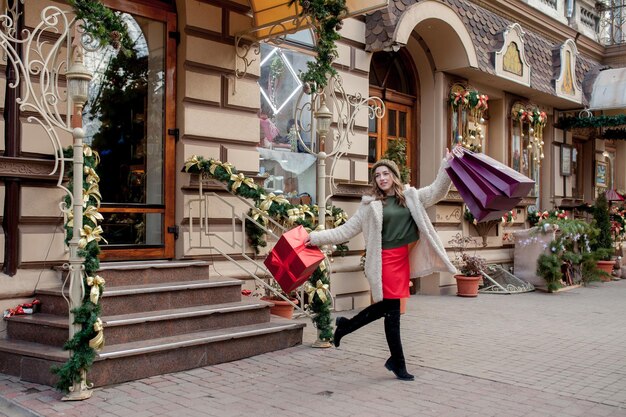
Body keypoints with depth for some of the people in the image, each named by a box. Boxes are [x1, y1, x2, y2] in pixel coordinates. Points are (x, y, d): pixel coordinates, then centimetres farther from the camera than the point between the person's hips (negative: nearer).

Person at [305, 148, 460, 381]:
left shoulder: (411, 197, 11)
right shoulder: (371, 204, 1)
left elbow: (437, 191, 4)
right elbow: (347, 230, 2)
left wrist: (448, 165, -9)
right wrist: (317, 238, -3)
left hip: (404, 258, 5)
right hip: (385, 259, -5)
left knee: (386, 306, 14)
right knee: (392, 310, -1)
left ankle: (345, 325, 37)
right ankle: (397, 363, 13)